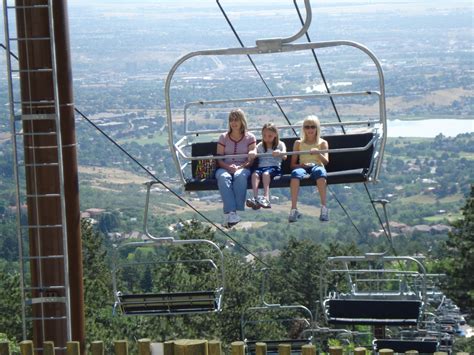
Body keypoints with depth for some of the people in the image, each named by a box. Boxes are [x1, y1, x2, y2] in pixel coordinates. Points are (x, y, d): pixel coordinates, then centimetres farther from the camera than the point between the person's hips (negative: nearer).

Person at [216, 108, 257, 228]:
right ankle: (231, 212, -50)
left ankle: (229, 213, -46)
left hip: (243, 168, -1)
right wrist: (228, 167, -14)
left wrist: (240, 167, -15)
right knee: (223, 177, -37)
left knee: (240, 176, -39)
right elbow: (219, 159, 7)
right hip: (225, 168, 1)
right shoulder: (223, 137, 15)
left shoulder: (249, 137, 12)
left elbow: (251, 160, 4)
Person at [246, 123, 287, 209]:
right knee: (255, 174, -31)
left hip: (275, 167, -2)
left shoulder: (280, 145, 14)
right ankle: (255, 198, -47)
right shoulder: (260, 146, 21)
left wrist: (280, 153, -28)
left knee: (266, 173, -35)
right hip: (261, 167, 2)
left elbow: (284, 156, -3)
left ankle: (266, 198, -49)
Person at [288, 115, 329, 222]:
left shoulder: (322, 143, 17)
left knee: (320, 171, -41)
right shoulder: (299, 143, 20)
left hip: (317, 166, -1)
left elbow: (326, 161, 0)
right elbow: (293, 164, 14)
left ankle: (324, 208, -46)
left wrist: (318, 153, -20)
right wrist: (301, 165, -8)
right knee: (295, 173, -38)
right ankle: (294, 209, -45)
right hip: (302, 167, 1)